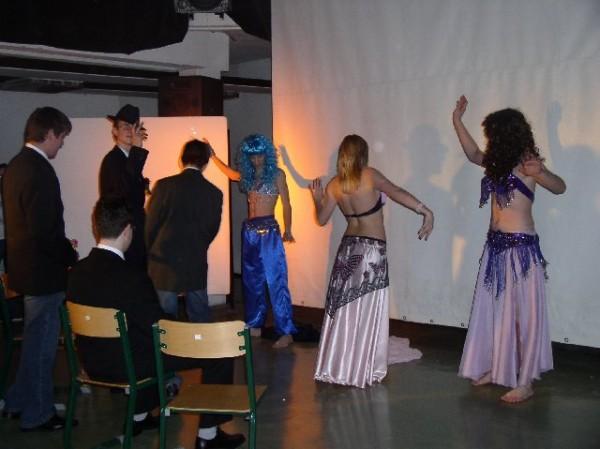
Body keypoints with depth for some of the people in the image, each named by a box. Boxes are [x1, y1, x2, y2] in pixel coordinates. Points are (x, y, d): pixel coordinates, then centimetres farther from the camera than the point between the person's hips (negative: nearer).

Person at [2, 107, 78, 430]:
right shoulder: (39, 171, -22)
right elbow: (44, 230, -26)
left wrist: (61, 245, 14)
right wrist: (70, 256, -12)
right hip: (42, 271, -10)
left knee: (34, 339, 23)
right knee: (42, 342, 4)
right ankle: (37, 414, 18)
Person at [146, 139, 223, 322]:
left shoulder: (165, 186, -9)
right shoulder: (214, 193, -2)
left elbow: (151, 225, -3)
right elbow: (212, 230, 7)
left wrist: (151, 253, 13)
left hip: (164, 265, -2)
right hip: (196, 266, 2)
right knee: (200, 319, 12)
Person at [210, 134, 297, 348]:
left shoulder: (277, 174, -1)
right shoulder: (247, 176, 13)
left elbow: (286, 204, -4)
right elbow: (230, 173, 34)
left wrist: (287, 229, -14)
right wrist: (213, 156, 31)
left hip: (269, 230, -6)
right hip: (249, 230, 6)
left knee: (275, 280, -10)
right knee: (251, 280, 11)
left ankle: (285, 332, -9)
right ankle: (255, 325, 21)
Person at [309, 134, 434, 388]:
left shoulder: (334, 185, 4)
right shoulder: (370, 175, -9)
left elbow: (322, 219, 11)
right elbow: (396, 193, -23)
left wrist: (317, 198, 28)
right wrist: (425, 212, -26)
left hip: (348, 248, 5)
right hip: (372, 249, -5)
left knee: (342, 309, 12)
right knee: (367, 312, 2)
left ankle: (335, 367, 19)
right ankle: (361, 372, 7)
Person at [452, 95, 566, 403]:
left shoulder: (526, 163, -11)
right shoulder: (498, 162, 12)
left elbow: (560, 187, -25)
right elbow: (474, 155, 30)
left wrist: (541, 172, -47)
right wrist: (458, 122, 25)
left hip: (520, 247, -8)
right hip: (495, 244, 8)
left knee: (522, 313, -2)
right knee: (492, 309, 13)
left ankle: (524, 382, 5)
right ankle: (495, 368, 27)